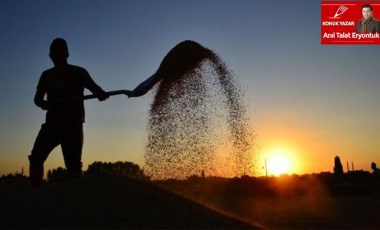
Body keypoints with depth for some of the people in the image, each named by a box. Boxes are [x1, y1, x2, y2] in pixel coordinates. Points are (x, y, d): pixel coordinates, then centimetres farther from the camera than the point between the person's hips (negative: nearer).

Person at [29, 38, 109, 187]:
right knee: (36, 157, -6)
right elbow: (37, 98, 13)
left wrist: (101, 94, -35)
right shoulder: (47, 75, 17)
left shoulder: (78, 72, 4)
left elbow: (94, 87, -9)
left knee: (73, 164, -8)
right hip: (52, 123, 4)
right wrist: (42, 103, -13)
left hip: (73, 124, -4)